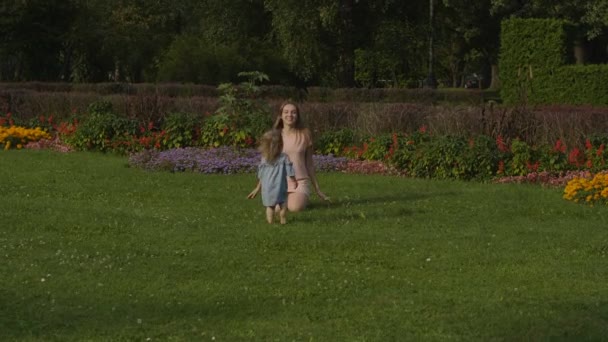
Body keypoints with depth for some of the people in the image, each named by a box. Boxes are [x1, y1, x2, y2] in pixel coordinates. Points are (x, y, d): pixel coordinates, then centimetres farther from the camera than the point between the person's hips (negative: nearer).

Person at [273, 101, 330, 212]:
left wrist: (317, 190, 12)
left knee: (295, 207, -30)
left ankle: (302, 198, 7)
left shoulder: (304, 135, 2)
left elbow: (309, 163, 9)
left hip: (300, 182, -1)